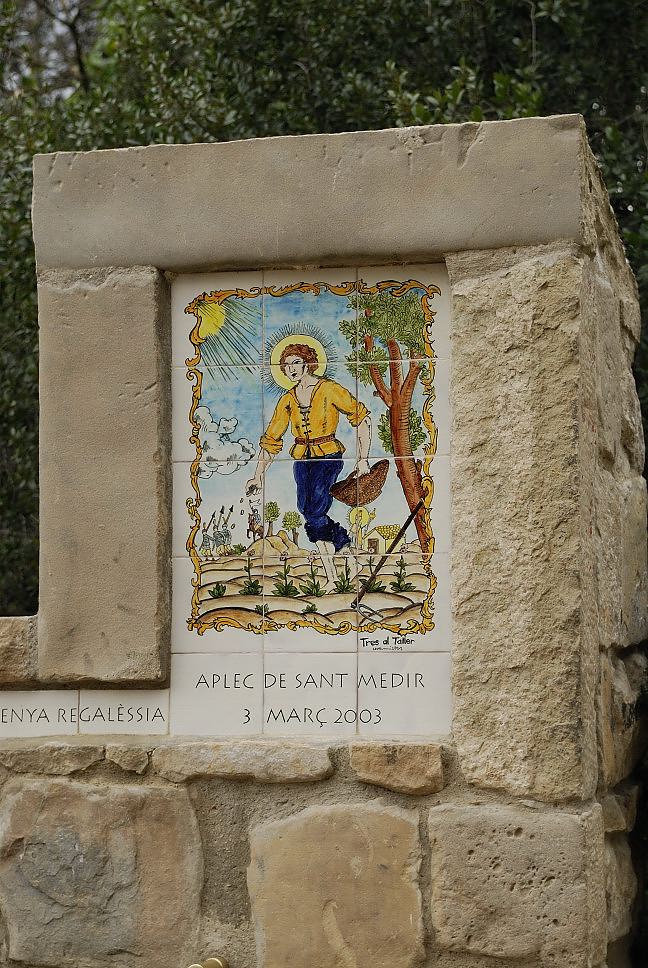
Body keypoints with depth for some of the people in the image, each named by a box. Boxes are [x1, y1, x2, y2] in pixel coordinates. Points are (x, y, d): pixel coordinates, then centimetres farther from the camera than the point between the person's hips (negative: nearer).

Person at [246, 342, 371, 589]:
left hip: (328, 457, -5)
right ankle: (331, 576, 1)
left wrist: (363, 458, -8)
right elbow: (271, 440, 15)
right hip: (302, 459, 5)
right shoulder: (287, 400, 10)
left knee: (313, 511, -23)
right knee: (309, 513, -5)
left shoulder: (329, 390, -5)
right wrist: (258, 475, 8)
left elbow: (362, 418, -3)